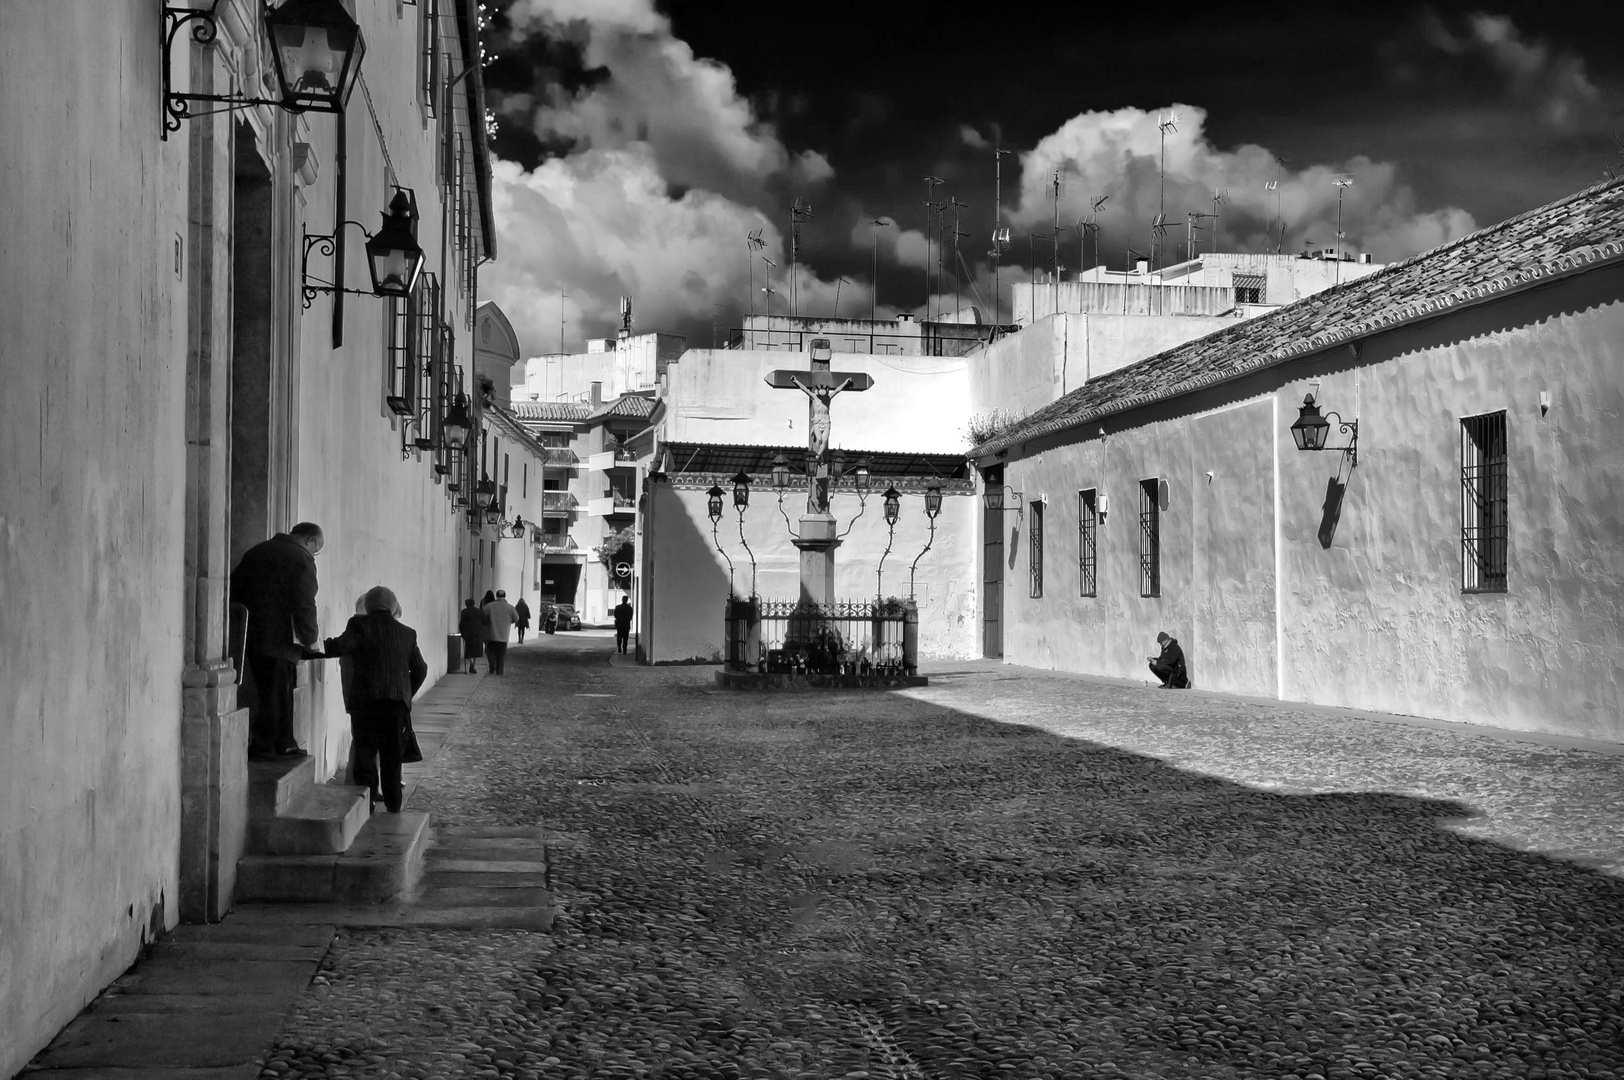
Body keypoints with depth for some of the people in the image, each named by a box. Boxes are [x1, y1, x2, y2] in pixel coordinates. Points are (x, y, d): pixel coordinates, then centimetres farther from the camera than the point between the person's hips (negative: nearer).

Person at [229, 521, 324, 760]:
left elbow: (233, 590, 18)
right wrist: (309, 641, -4)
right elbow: (304, 606, -13)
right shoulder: (302, 560, -6)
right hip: (277, 640, -7)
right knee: (276, 694, 1)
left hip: (246, 634, 7)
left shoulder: (255, 551, 17)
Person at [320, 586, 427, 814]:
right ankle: (393, 805, 16)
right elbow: (420, 669, 15)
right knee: (392, 754, 12)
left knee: (366, 752, 2)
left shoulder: (360, 624, -2)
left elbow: (343, 646, -19)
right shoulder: (407, 633, 12)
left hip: (367, 699, -4)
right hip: (398, 701, 4)